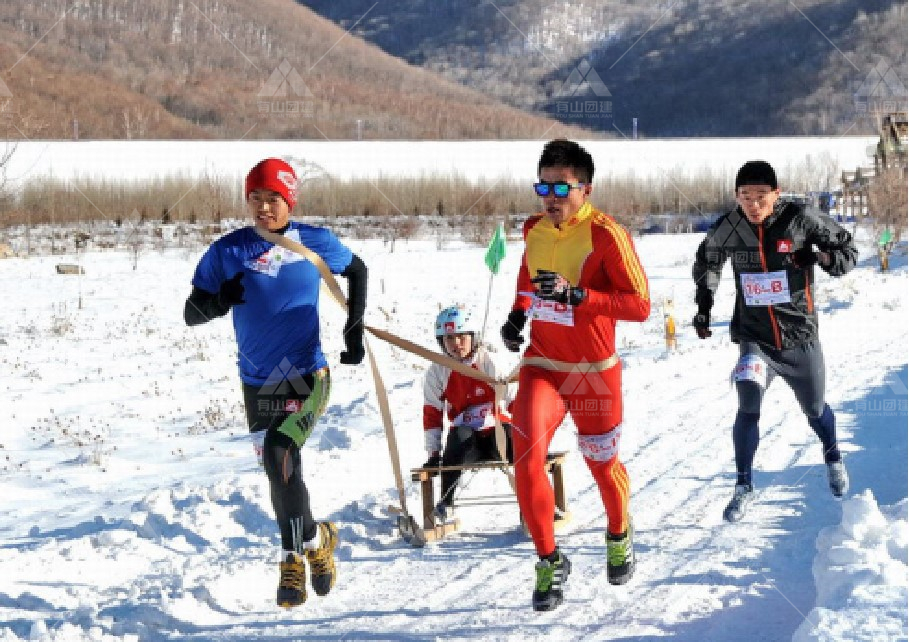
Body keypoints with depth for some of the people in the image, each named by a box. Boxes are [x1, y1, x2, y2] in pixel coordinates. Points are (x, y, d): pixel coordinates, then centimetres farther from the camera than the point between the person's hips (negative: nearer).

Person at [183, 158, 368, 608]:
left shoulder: (315, 244, -3)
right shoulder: (227, 251, -3)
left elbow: (357, 270, 16)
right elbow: (191, 314, -1)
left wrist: (354, 328, 7)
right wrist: (219, 301, -23)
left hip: (308, 378, -2)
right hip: (258, 385, 2)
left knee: (278, 454, -22)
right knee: (280, 474, 7)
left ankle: (310, 541, -3)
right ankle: (304, 551, 25)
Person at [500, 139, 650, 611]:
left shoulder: (606, 235, -18)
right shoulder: (534, 230, 0)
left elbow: (640, 305, -22)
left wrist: (577, 295, -32)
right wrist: (518, 312, 8)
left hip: (594, 371, -3)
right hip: (541, 363, 3)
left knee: (602, 463, 15)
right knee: (526, 459, -16)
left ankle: (619, 536, 47)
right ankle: (550, 562, 1)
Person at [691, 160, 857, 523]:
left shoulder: (800, 220, -16)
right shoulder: (728, 228, -9)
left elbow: (848, 251, -5)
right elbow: (706, 262, 13)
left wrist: (827, 258, -26)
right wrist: (703, 304, 4)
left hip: (800, 337, 0)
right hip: (754, 337, 0)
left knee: (814, 409, 19)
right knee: (748, 408, -19)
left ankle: (833, 459, 50)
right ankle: (744, 485, -3)